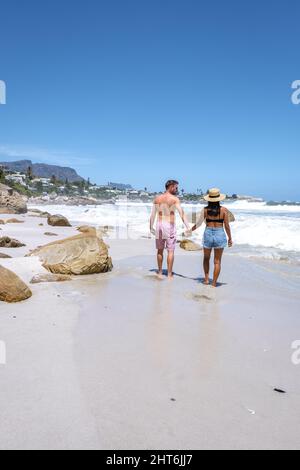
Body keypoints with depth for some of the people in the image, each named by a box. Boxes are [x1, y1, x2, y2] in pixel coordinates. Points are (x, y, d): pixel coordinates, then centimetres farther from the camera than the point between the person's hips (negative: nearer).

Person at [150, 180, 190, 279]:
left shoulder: (157, 199, 6)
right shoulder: (175, 199, -7)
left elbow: (153, 215, 7)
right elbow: (182, 214, -14)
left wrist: (151, 227, 15)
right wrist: (188, 227, -17)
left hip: (159, 225, 4)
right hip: (170, 226, -4)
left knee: (160, 250, 14)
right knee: (170, 251, 3)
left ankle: (160, 272, 20)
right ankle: (169, 274, 4)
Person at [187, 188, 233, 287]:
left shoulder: (205, 210, -3)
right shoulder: (224, 210, -6)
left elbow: (198, 224, 4)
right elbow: (226, 226, -5)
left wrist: (190, 230, 21)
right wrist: (230, 238, 6)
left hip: (208, 234, 1)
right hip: (220, 235, -1)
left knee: (206, 258, 22)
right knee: (217, 261, 7)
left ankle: (206, 278, 19)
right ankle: (214, 283, 9)